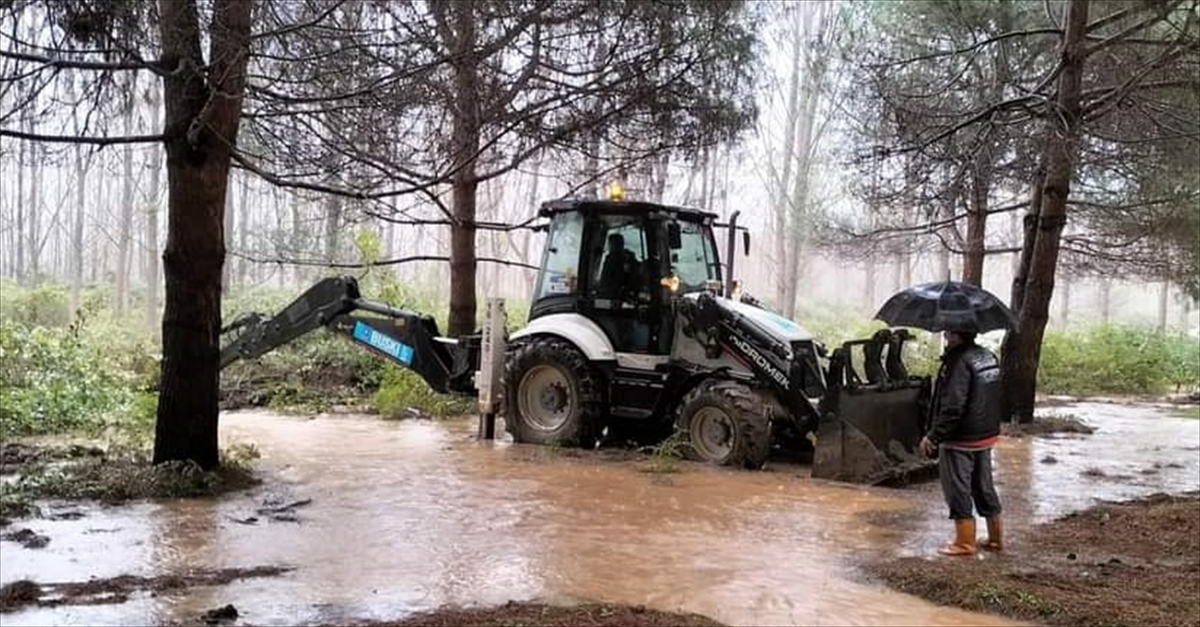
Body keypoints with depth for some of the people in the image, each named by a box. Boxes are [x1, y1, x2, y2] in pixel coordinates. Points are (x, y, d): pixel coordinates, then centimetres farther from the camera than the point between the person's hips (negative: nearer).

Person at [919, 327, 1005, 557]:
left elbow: (952, 407, -25)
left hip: (960, 440, -9)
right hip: (986, 435, 9)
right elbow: (997, 399, 15)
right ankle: (996, 538, 26)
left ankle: (965, 542, 10)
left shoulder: (959, 362, -22)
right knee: (984, 487, 18)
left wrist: (933, 436, -18)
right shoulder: (989, 357, 7)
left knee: (958, 490, 3)